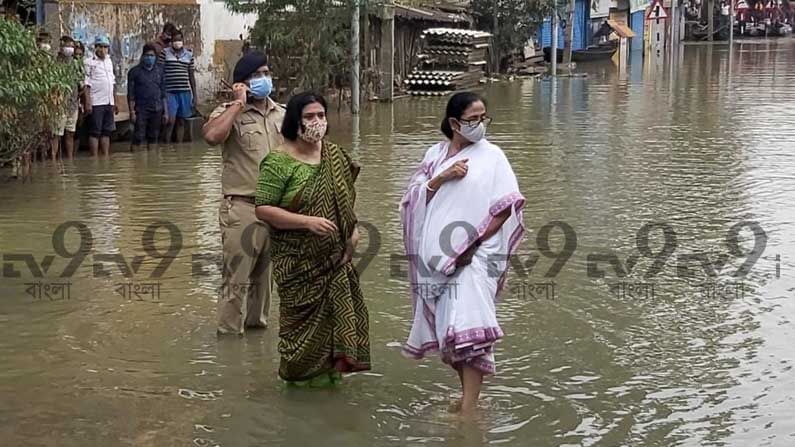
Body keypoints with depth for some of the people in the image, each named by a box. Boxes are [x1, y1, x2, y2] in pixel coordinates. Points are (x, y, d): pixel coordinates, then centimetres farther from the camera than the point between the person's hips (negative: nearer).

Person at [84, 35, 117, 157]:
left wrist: (115, 103, 17)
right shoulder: (89, 63, -3)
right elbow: (87, 84, -7)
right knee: (95, 132, -3)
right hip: (96, 103, -6)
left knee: (107, 132, 10)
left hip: (109, 103, 6)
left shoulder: (109, 61, 16)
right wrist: (88, 103, -14)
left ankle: (106, 156, 15)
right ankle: (94, 157, 0)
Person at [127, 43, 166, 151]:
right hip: (141, 110, -3)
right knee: (138, 138, -8)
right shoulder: (135, 71, 0)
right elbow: (131, 94, -1)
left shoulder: (159, 71, 11)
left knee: (153, 137, 8)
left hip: (156, 110, 3)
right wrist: (132, 112, -7)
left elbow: (163, 93, 13)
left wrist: (165, 111, 9)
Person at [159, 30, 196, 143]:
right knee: (171, 121, -11)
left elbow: (191, 76, 12)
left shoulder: (189, 54, 8)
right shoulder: (165, 52, -1)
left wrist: (194, 95, 10)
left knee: (181, 121, 7)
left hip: (185, 92, 3)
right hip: (170, 92, -3)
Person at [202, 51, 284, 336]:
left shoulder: (281, 114, 12)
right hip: (242, 208, -6)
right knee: (237, 276, -4)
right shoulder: (230, 113, -7)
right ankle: (229, 333, 3)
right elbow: (212, 136, -29)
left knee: (264, 272, 16)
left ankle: (257, 322, 30)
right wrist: (239, 103, -21)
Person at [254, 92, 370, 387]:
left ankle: (331, 367, 23)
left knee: (338, 308, 8)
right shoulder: (278, 163, -12)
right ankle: (300, 370, 20)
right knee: (305, 315, 3)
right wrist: (308, 221, -23)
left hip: (336, 256, 5)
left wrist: (353, 228, 5)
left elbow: (347, 196, 20)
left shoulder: (334, 155, 7)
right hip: (299, 260, -5)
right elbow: (263, 209, -16)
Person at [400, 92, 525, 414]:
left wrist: (475, 242, -11)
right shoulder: (435, 154, 11)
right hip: (437, 255, 5)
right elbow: (415, 197, 4)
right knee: (450, 328, 10)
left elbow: (507, 206, -6)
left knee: (467, 327, -17)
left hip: (474, 256, -4)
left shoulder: (491, 156, 0)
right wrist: (442, 177, -12)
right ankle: (469, 397, 24)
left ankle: (469, 408, -18)